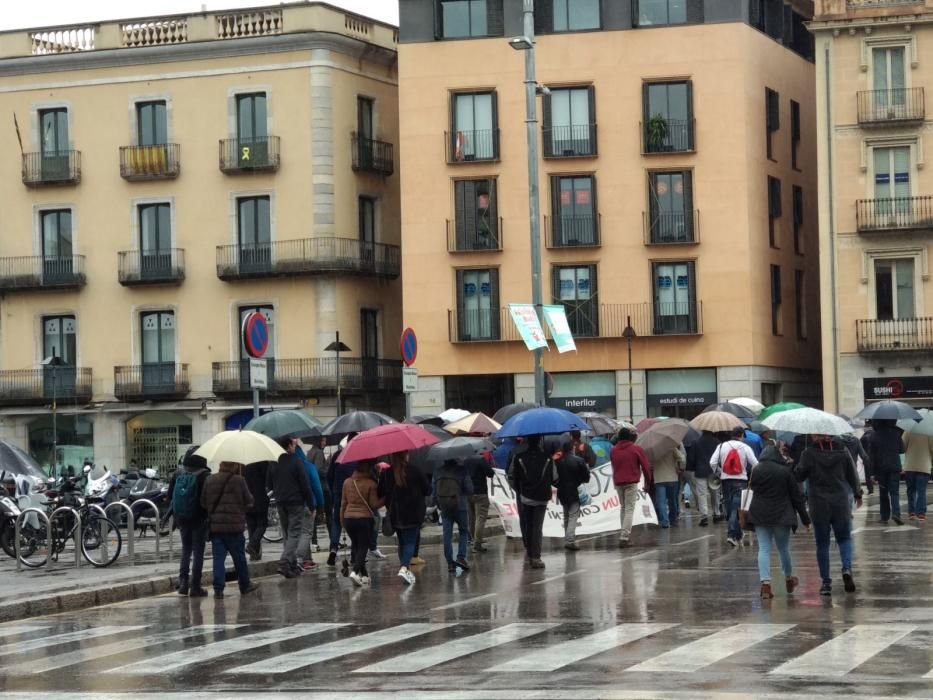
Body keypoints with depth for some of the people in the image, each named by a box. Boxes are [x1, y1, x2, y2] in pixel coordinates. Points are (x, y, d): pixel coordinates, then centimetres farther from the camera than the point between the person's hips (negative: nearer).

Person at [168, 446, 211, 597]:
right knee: (198, 551, 2)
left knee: (186, 549, 17)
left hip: (182, 518, 4)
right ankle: (195, 587, 1)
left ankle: (183, 582, 6)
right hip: (199, 518, -4)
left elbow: (170, 497, 6)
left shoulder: (177, 474, 2)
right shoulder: (204, 475, -13)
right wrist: (208, 515, -2)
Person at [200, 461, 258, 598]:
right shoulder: (239, 480, -9)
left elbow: (203, 503, 6)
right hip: (234, 525, -2)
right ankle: (245, 585, 24)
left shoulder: (209, 480, 1)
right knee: (239, 557, 11)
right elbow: (248, 501, -2)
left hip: (214, 525, 3)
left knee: (218, 558, 3)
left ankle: (218, 589, -3)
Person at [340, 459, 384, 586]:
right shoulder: (370, 484, -10)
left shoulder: (347, 482, 3)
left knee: (355, 545, 18)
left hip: (348, 518, 4)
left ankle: (364, 574, 18)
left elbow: (343, 503, 9)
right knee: (363, 547, 1)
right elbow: (374, 504, -7)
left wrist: (342, 520, 18)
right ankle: (355, 571, -21)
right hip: (365, 518, -4)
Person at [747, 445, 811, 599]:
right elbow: (797, 496, -3)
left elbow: (752, 488, 6)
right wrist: (805, 518, 3)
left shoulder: (756, 471, -3)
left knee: (764, 549, 0)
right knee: (783, 548, 15)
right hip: (782, 516, -1)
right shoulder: (785, 471, -7)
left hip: (760, 516, 1)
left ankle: (765, 583, -14)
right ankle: (789, 578, 34)